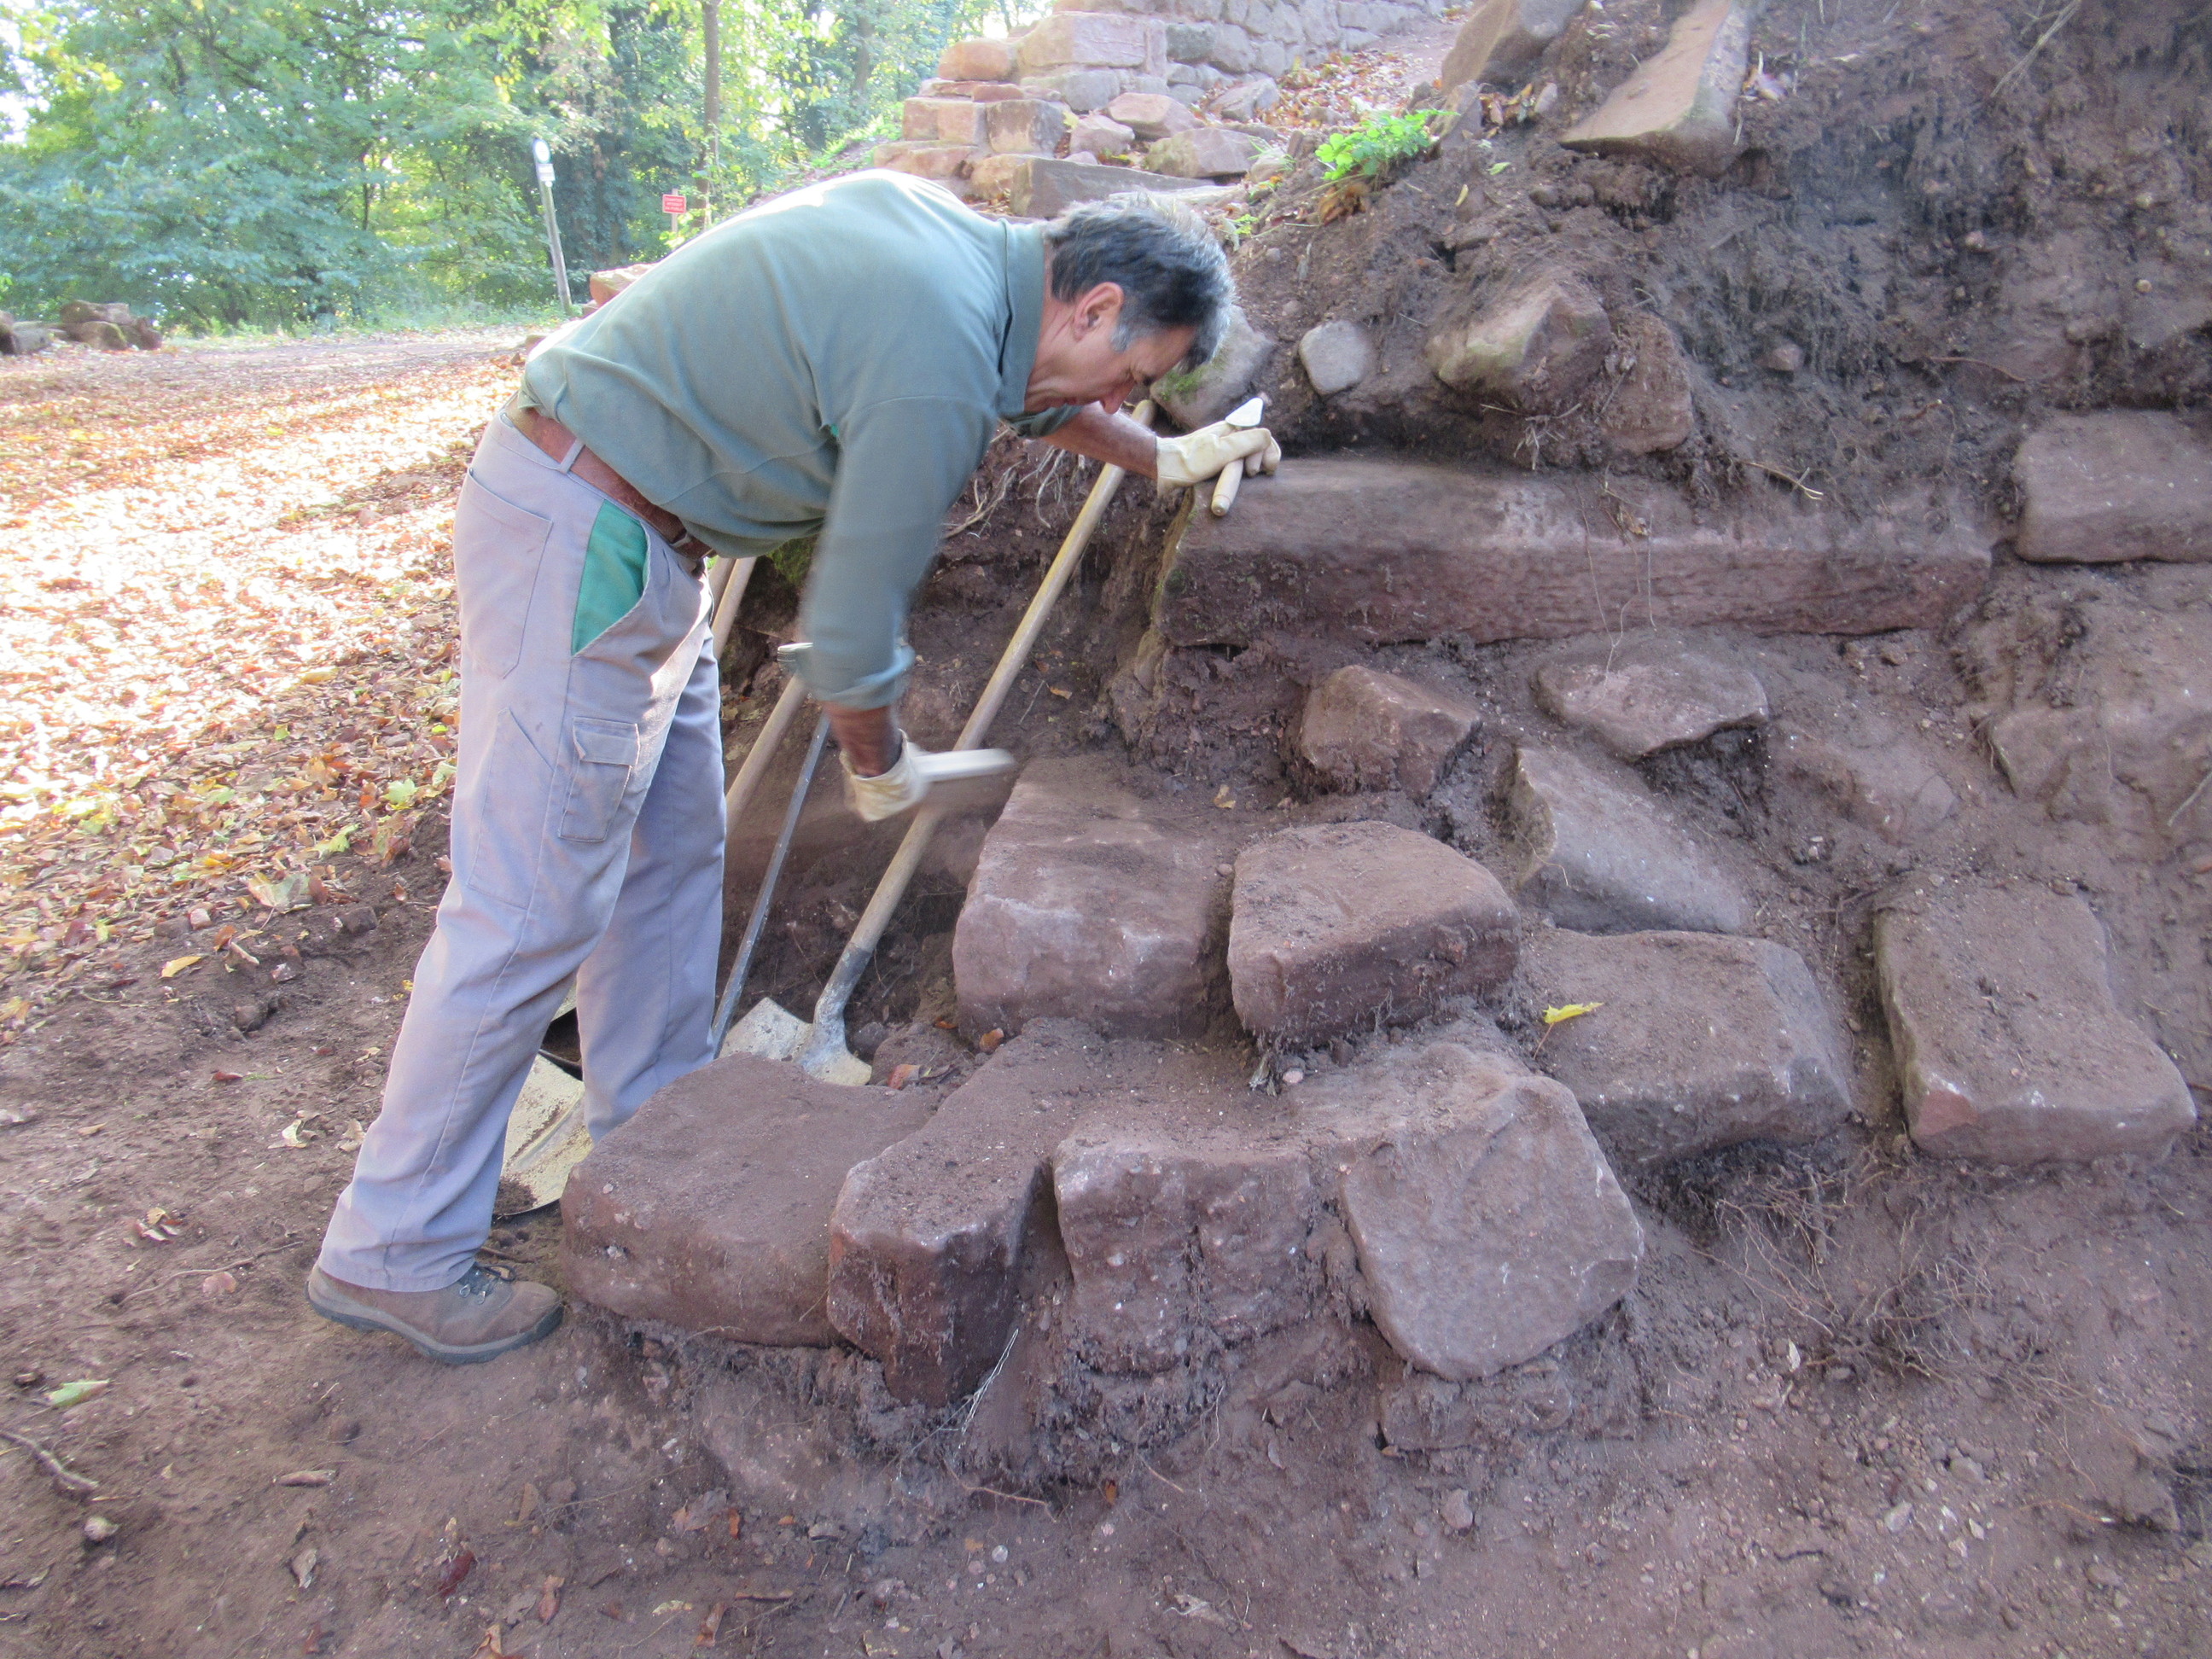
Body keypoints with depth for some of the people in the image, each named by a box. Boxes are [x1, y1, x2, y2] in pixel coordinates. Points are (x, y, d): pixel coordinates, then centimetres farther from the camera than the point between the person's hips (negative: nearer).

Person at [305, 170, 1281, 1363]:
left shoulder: (963, 243, 6)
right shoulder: (933, 367, -24)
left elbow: (1024, 381, 28)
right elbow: (848, 637, -18)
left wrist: (1165, 458, 36)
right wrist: (882, 764, 1)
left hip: (637, 539, 11)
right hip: (577, 545, -10)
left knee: (671, 856, 15)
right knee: (532, 911, -5)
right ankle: (392, 1252, 11)